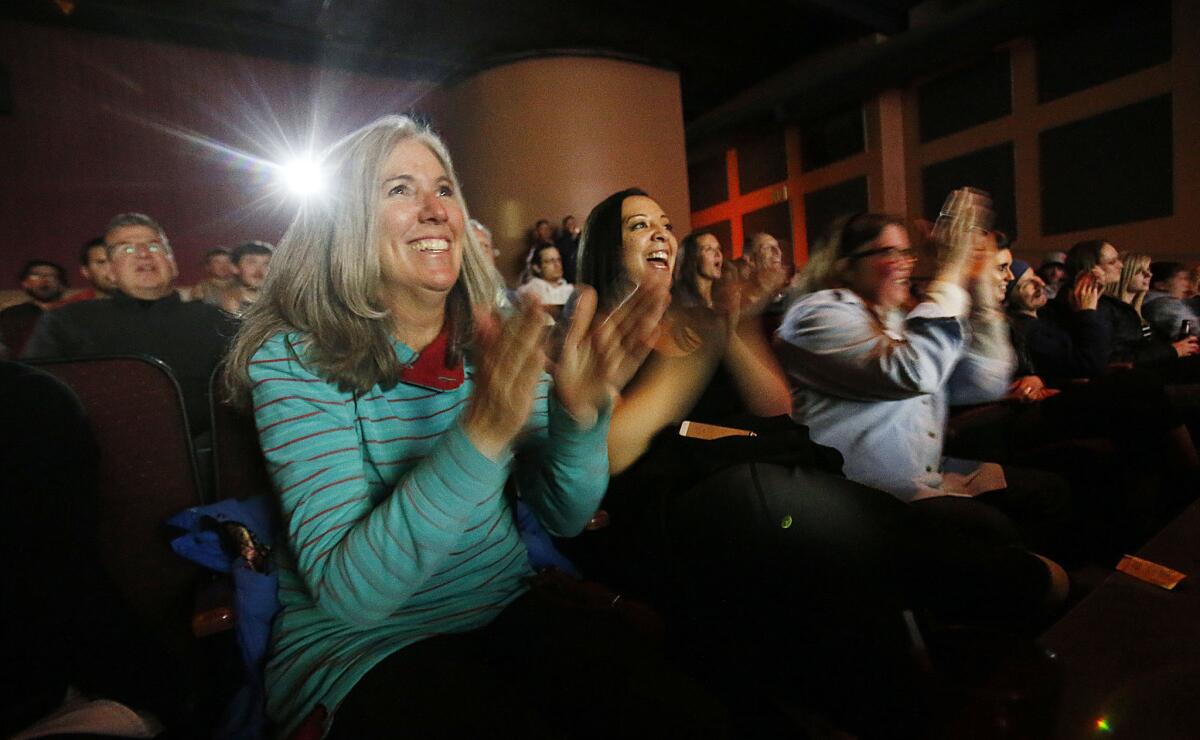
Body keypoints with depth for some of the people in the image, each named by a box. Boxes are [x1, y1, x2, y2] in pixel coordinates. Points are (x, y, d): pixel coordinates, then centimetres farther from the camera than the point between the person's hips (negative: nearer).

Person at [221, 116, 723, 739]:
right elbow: (346, 593, -22)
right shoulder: (294, 360, -14)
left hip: (509, 607, 4)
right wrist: (481, 433, -35)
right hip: (358, 641, -2)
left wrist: (579, 411, -23)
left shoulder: (502, 343, -2)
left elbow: (564, 516, -4)